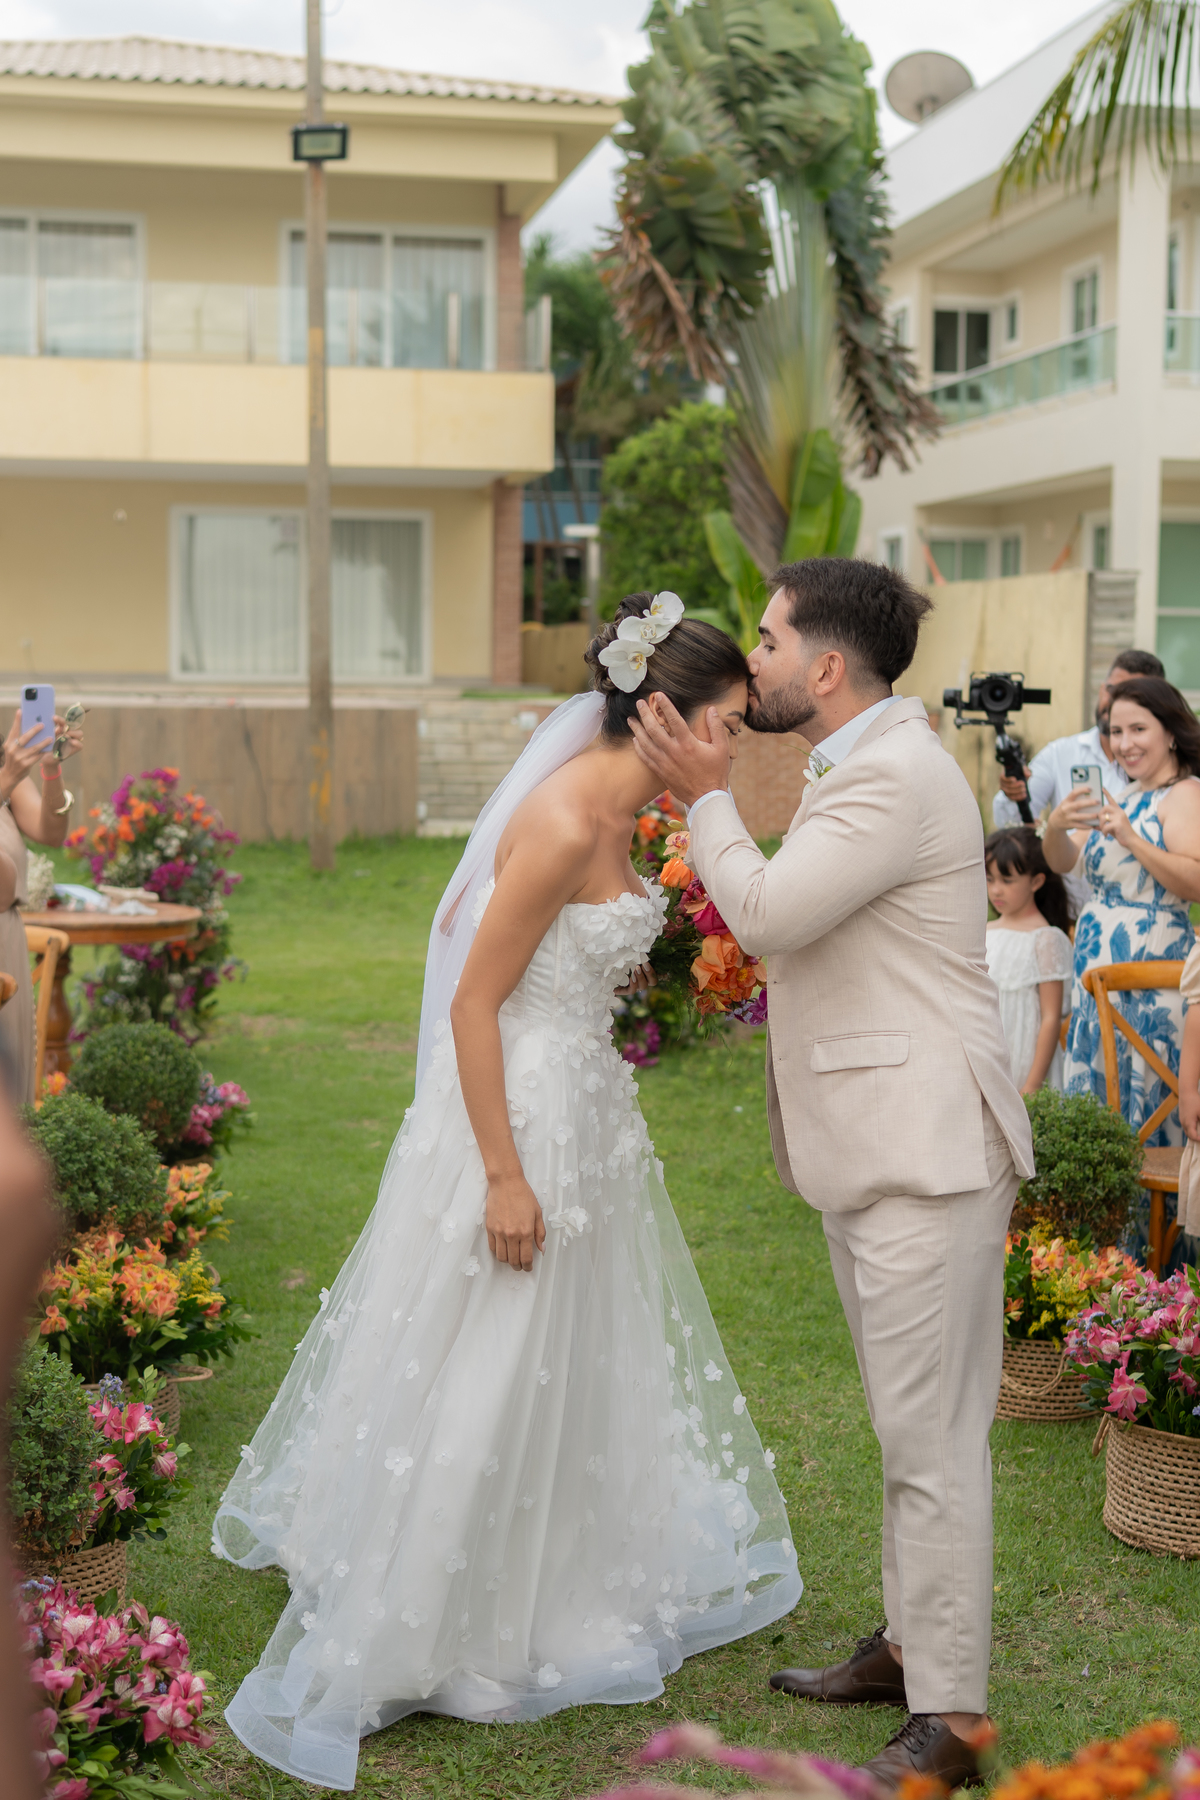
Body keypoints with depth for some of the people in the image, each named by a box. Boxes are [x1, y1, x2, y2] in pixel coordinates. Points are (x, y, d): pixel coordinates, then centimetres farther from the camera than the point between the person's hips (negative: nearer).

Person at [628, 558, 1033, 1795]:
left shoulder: (897, 776, -18)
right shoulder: (862, 765, 15)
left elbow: (767, 914, -19)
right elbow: (788, 916, 20)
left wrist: (705, 795, -6)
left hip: (925, 1150, -11)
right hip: (872, 1147, 11)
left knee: (931, 1433, -5)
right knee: (908, 1423, 19)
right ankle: (908, 1643, 31)